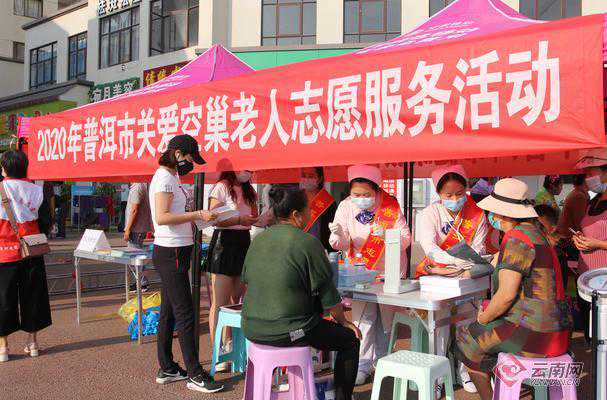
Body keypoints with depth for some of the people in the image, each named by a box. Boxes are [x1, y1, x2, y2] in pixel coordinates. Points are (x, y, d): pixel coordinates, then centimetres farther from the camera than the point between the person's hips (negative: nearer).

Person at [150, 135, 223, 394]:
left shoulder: (170, 177, 17)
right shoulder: (164, 178, -13)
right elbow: (161, 217, -23)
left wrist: (199, 216, 10)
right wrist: (198, 215, -22)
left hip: (174, 252, 10)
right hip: (171, 253, -10)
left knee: (169, 312, 14)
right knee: (185, 314, -7)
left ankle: (167, 369, 24)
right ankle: (195, 375, 0)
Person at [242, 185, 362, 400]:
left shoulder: (258, 239, 5)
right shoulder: (308, 242, -14)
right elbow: (327, 292, -9)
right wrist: (343, 321, 7)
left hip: (252, 329, 7)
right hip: (289, 332, -7)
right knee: (350, 339, 11)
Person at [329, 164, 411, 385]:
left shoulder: (391, 206, -11)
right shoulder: (346, 206, -8)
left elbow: (405, 238, -12)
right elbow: (343, 244, -10)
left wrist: (386, 235, -31)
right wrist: (338, 236, -34)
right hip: (361, 271, 0)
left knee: (387, 319, 11)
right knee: (363, 319, -1)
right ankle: (362, 365, 10)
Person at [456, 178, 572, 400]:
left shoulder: (516, 239, -19)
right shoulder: (532, 232, 12)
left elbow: (506, 294, -23)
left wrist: (483, 319, -6)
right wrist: (488, 310, 16)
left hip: (532, 334, -9)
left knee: (465, 341, 7)